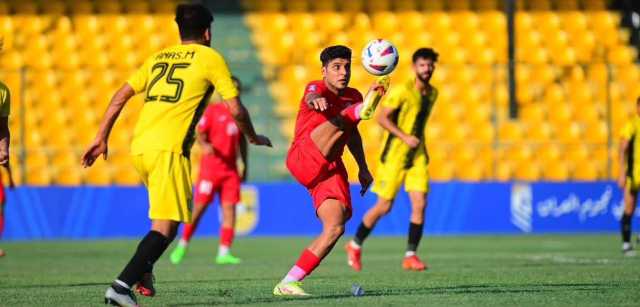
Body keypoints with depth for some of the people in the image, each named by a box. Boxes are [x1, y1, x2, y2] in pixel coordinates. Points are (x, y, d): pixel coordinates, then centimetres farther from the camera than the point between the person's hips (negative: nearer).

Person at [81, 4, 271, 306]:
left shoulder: (157, 58, 21)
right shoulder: (210, 58, 6)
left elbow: (120, 97, 16)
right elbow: (235, 109, 5)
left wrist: (101, 138, 19)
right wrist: (253, 137, 23)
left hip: (139, 146, 7)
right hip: (169, 148, -7)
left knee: (163, 214, 28)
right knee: (166, 226, -7)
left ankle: (143, 271, 12)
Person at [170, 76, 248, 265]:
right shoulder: (212, 110, 0)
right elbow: (200, 133, -5)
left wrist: (244, 166, 19)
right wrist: (204, 144, -27)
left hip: (231, 168, 4)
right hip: (210, 166, -4)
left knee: (229, 208, -4)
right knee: (199, 206, -5)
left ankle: (224, 252, -4)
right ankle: (182, 245, 8)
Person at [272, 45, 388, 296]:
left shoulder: (353, 96, 15)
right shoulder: (317, 88, -6)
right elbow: (311, 98, -33)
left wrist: (363, 168, 30)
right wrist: (316, 100, -58)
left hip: (331, 169, 6)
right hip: (303, 159, -6)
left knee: (335, 228, -8)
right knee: (338, 122, -29)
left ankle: (288, 283, -5)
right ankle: (364, 109, -64)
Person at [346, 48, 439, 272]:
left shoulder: (432, 93, 8)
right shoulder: (402, 91, -14)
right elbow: (382, 118, -18)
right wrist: (405, 137, -24)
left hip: (417, 155, 6)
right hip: (394, 154, -5)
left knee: (420, 204, -9)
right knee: (384, 207, 0)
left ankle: (410, 256, -3)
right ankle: (355, 246, 20)